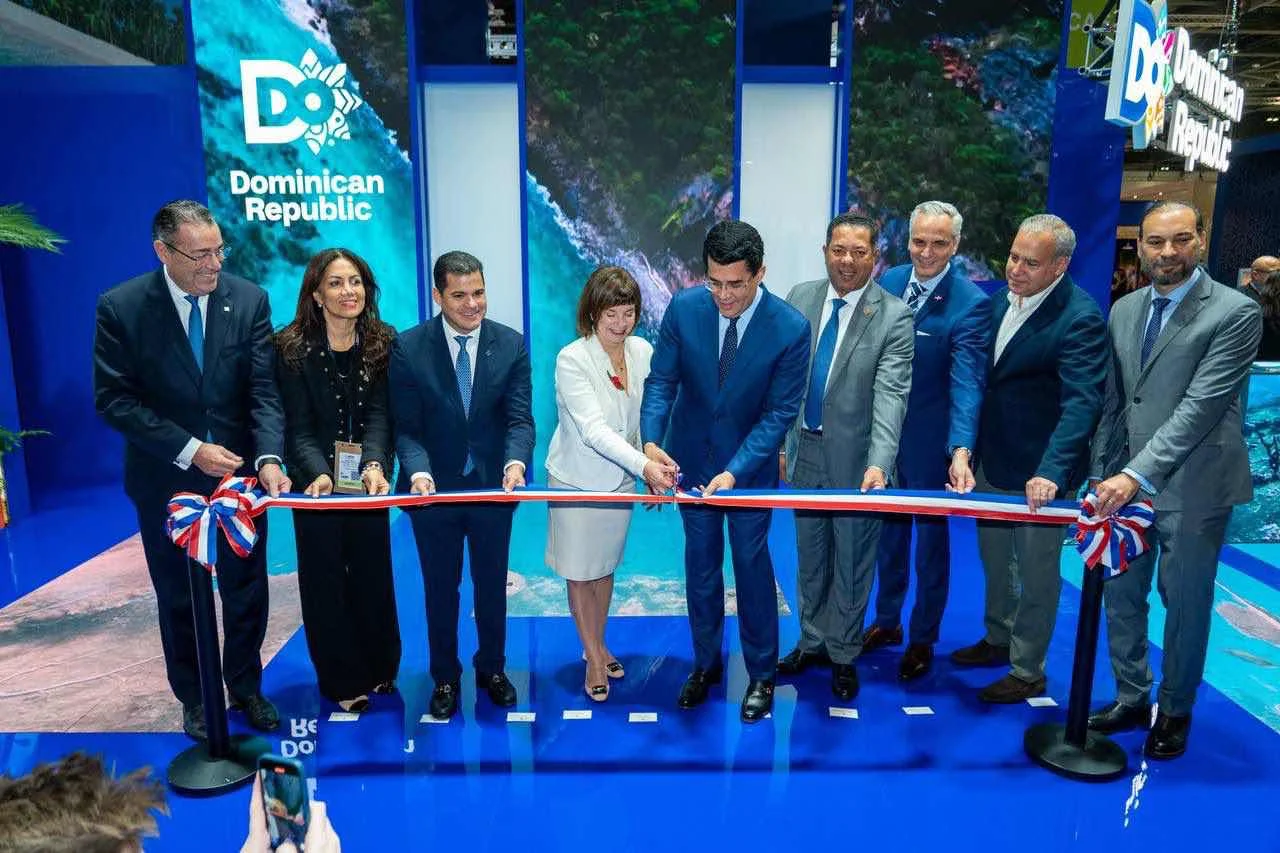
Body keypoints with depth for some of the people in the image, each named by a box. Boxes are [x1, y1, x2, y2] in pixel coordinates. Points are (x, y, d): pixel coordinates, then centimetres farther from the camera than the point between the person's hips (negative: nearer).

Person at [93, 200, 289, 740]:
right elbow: (114, 399, -12)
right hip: (167, 480, -1)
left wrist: (269, 457, -24)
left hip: (239, 473, 1)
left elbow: (263, 389, -10)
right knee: (179, 598, 16)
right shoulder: (121, 307, -11)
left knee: (247, 592, 14)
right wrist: (189, 450, -20)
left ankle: (246, 687, 37)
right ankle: (194, 699, 38)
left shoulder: (249, 299, -7)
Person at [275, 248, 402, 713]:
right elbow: (299, 427, -13)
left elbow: (379, 414, -13)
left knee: (373, 573, 12)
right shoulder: (293, 349, -11)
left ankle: (379, 668, 32)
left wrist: (375, 465, -31)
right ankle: (342, 680, 24)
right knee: (325, 579, 8)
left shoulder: (383, 343, -5)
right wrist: (319, 473, -31)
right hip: (318, 480, -2)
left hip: (369, 480, 2)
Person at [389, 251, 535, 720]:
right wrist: (418, 470, -29)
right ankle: (445, 677, 35)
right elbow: (406, 426, -10)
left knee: (492, 585, 18)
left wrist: (516, 461, -31)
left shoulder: (512, 345, -7)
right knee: (440, 589, 15)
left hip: (492, 486, 1)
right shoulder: (409, 348, -9)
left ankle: (492, 668, 40)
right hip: (434, 487, -1)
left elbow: (520, 418, -11)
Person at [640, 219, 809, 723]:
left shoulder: (790, 328, -21)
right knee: (701, 563, 15)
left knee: (751, 563, 9)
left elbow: (780, 411, -18)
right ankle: (706, 662, 35)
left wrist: (735, 471, -28)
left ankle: (762, 674, 29)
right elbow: (662, 379, -9)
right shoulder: (683, 307, -14)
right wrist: (651, 441, -26)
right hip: (690, 458, 3)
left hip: (751, 462, -2)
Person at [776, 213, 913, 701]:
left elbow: (891, 395, -21)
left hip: (855, 459, -3)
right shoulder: (800, 298, 1)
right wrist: (778, 441, 4)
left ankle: (844, 655, 32)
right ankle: (812, 641, 39)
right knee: (809, 555, 18)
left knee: (852, 560, 12)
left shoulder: (893, 317, -12)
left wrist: (879, 463, -33)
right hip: (805, 450, 4)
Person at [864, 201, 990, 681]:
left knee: (930, 538, 13)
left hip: (930, 439, -4)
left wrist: (961, 450, -37)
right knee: (888, 532, 19)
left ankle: (923, 638, 32)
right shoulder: (889, 282, -2)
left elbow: (967, 381, -25)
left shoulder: (971, 303, -18)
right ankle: (887, 621, 39)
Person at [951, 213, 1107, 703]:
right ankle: (998, 640, 45)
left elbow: (1082, 403, -29)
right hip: (991, 460, 7)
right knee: (994, 559, 23)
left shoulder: (1080, 319, -21)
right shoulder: (1002, 297, 1)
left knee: (1036, 573, 10)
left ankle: (1028, 671, 28)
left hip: (1039, 471, -7)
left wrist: (1050, 472, -40)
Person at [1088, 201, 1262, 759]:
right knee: (1120, 595, 13)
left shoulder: (1235, 312, -10)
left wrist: (1137, 474, -26)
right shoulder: (1124, 311, 9)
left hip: (1191, 487, -5)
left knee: (1184, 603, 10)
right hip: (1125, 480, 5)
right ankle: (1131, 699, 31)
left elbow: (1200, 406, -19)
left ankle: (1175, 712, 30)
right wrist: (1102, 474, 8)